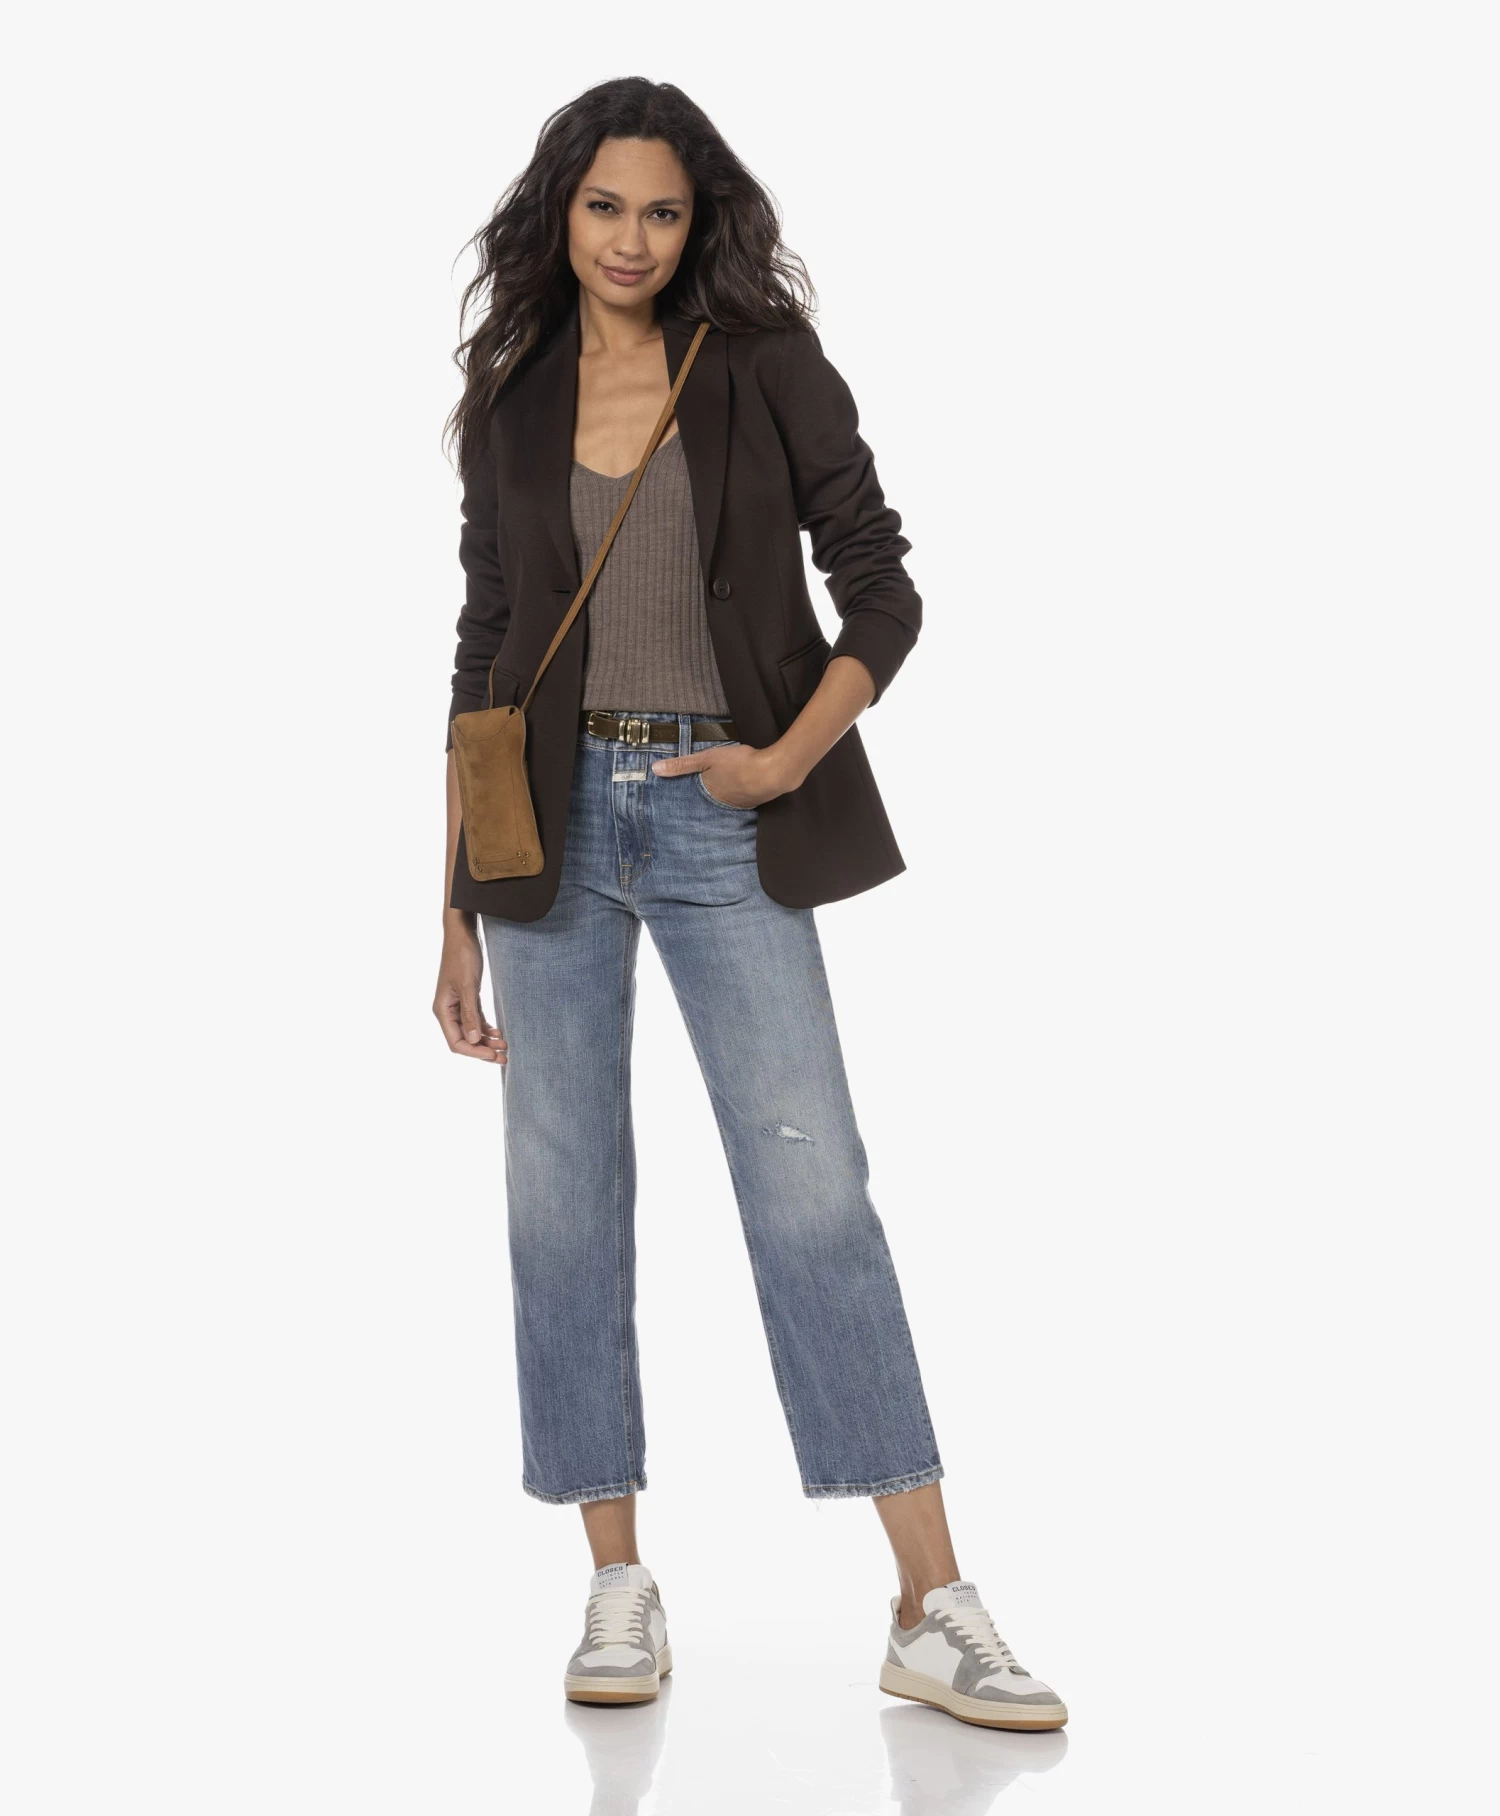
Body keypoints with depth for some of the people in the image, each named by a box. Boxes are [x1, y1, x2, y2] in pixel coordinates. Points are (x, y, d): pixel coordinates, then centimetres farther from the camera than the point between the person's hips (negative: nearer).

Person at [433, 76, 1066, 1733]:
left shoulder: (764, 367, 2)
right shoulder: (508, 406, 10)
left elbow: (883, 595, 2)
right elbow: (483, 658, 11)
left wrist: (788, 757, -12)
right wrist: (458, 909, 9)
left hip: (720, 827, -2)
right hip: (556, 820, 3)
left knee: (815, 1190, -6)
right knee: (562, 1197, 3)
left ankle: (933, 1613, -2)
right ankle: (618, 1589, 15)